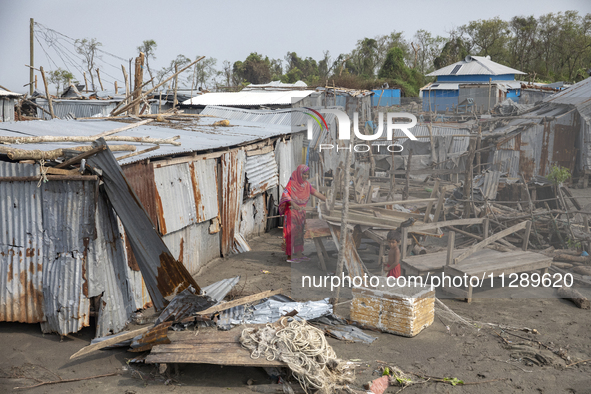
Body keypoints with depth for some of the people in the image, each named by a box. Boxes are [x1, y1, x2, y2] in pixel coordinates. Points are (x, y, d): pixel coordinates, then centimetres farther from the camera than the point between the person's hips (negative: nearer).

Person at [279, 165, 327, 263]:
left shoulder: (306, 184, 6)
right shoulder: (292, 183, -15)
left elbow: (315, 192, 5)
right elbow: (285, 194, -26)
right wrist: (293, 204, -39)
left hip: (301, 211, 7)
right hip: (292, 211, -7)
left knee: (300, 232, 11)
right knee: (292, 232, -4)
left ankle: (299, 254, 21)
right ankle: (289, 256, 1)